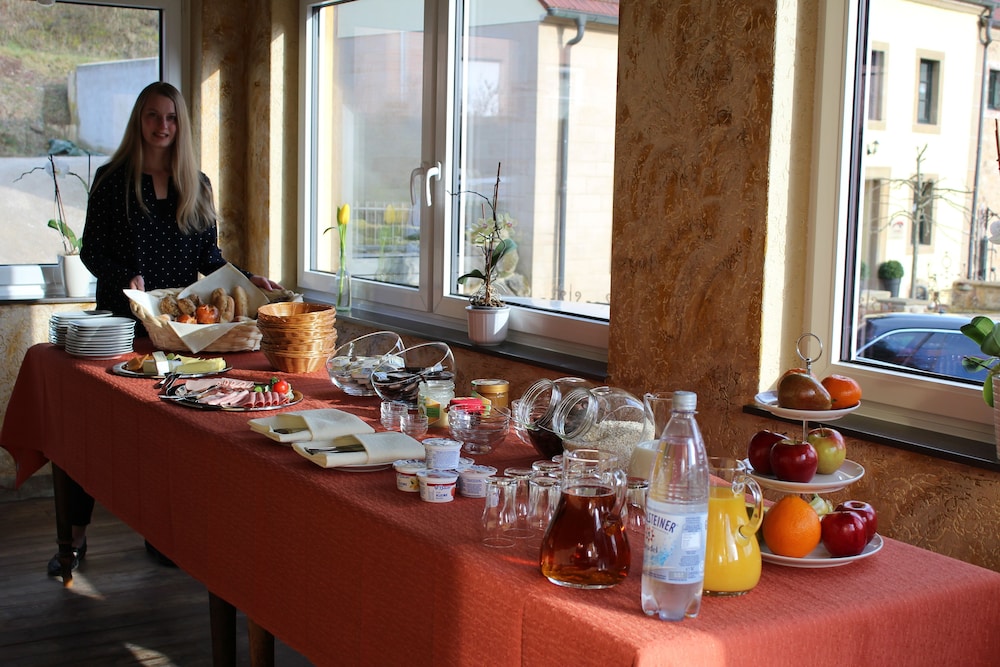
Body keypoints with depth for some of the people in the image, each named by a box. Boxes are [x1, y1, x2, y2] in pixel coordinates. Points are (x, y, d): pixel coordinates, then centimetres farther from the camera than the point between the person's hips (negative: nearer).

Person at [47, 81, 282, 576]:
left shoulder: (196, 186, 9)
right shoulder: (112, 180, 0)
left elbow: (208, 256, 11)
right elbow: (91, 250, -1)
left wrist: (247, 279, -3)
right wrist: (125, 277, -18)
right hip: (120, 319, -2)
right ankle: (76, 534, 11)